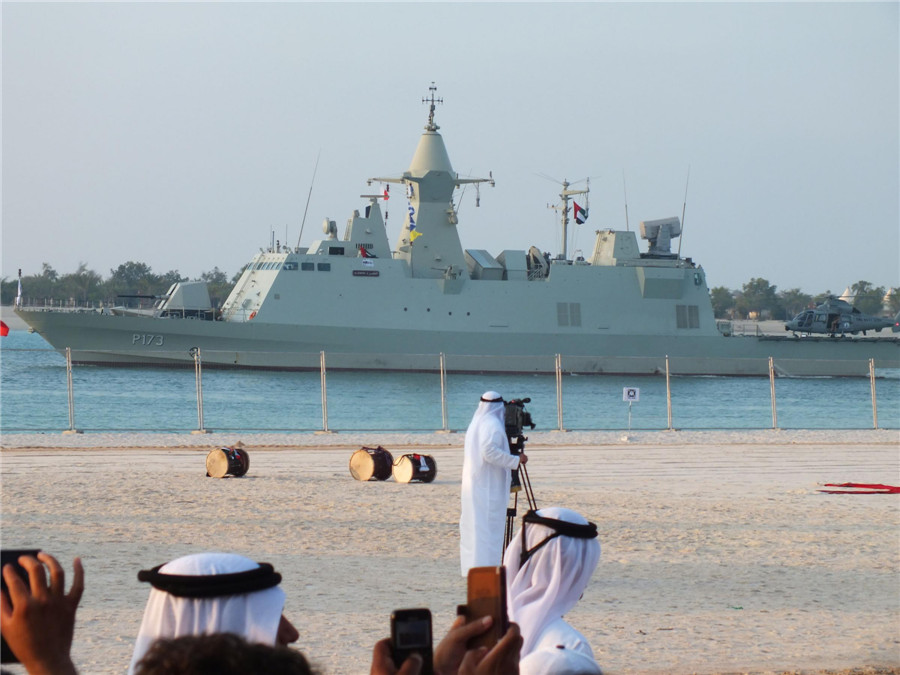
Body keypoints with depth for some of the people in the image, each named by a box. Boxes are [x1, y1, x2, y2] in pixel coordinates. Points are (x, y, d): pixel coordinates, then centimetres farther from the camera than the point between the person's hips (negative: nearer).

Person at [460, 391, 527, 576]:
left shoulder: (475, 423, 14)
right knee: (488, 526, -7)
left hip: (472, 483, 9)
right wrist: (516, 460, -17)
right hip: (489, 485, -9)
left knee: (473, 526, 11)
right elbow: (490, 452, -24)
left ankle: (470, 567, 14)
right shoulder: (493, 425, -14)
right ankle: (485, 568, -10)